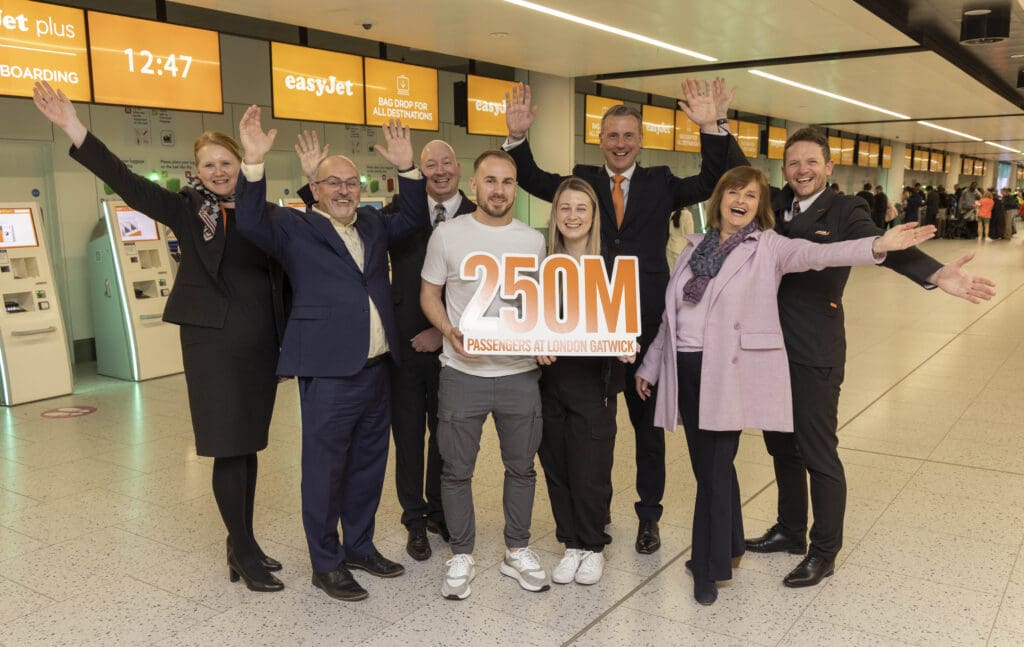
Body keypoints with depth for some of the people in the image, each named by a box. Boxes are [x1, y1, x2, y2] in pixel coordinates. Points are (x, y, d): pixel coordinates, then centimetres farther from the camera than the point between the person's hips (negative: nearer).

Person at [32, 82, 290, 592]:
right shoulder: (187, 210, 0)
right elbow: (125, 181, -10)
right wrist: (74, 130, -19)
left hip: (262, 343, 4)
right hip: (212, 341, -4)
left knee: (248, 445, 11)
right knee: (229, 447, -2)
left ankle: (242, 544, 25)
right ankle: (244, 551, 11)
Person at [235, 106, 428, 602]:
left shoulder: (372, 224, 15)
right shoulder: (294, 227, -3)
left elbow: (414, 219, 17)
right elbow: (251, 224, -18)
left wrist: (406, 168, 5)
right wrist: (254, 164, -29)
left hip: (377, 367, 6)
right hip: (329, 371, -6)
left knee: (368, 464, 17)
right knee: (325, 469, 4)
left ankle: (361, 546, 33)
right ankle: (326, 564, 19)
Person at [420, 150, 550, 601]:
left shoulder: (533, 240, 5)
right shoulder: (448, 235, -2)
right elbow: (429, 295, 3)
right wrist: (450, 332, -15)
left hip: (520, 373, 2)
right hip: (462, 373, -2)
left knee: (521, 466, 13)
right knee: (457, 470, 7)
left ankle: (518, 552, 30)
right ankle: (461, 556, 25)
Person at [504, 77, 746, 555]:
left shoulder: (661, 184, 4)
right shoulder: (581, 180, 5)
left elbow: (717, 180, -5)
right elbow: (532, 180, -4)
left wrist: (713, 129, -20)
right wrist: (517, 137, -20)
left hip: (646, 326, 0)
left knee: (648, 423, 13)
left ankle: (648, 515, 29)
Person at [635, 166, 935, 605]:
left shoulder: (768, 246, 0)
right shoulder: (696, 247, 14)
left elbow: (818, 254, -18)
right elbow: (671, 314, 17)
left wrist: (879, 246, -34)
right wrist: (651, 365, 20)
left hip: (729, 373, -5)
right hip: (686, 368, 5)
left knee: (715, 469, -2)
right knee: (706, 466, 14)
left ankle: (709, 567, 14)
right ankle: (726, 545, 35)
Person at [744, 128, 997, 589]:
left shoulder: (843, 213, -8)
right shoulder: (773, 207, 7)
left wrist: (935, 274, -41)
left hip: (814, 354, -5)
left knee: (818, 453, 3)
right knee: (781, 446, 18)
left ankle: (823, 551, 22)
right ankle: (789, 530, 38)